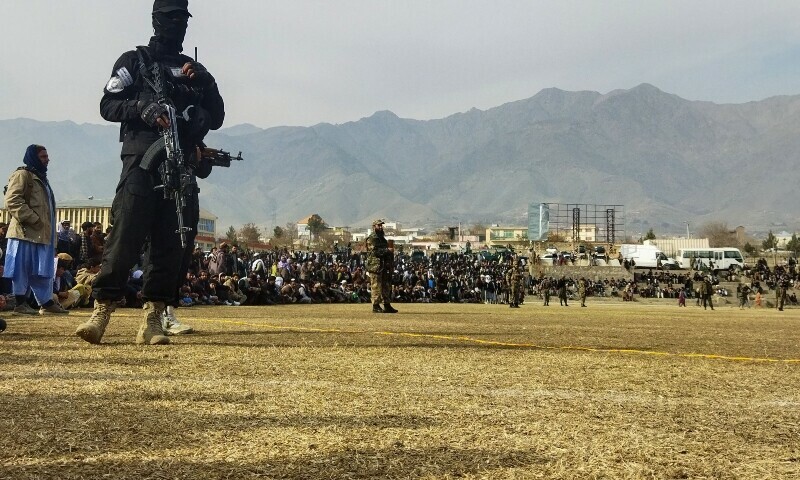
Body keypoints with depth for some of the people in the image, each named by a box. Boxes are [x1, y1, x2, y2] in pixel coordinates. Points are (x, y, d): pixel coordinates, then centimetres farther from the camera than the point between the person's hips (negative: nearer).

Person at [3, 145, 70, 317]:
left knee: (42, 269, 9)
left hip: (41, 233, 9)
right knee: (22, 268, -5)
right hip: (25, 231, -9)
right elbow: (12, 201, -17)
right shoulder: (22, 175, -5)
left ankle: (46, 303, 12)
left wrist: (51, 233, 19)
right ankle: (20, 303, 0)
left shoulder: (41, 178, 24)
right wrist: (33, 219, -21)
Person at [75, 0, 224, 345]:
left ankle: (153, 318, 0)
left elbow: (217, 116, 17)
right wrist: (143, 108, -14)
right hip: (142, 159, -3)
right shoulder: (134, 61, 14)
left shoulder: (195, 70, 24)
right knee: (126, 235, -13)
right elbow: (108, 105, 4)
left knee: (173, 242, -3)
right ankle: (102, 310, -10)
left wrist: (203, 84, 2)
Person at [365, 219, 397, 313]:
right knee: (376, 287, -8)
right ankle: (376, 306, -5)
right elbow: (374, 251, -19)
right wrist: (387, 251, -21)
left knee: (387, 286, 9)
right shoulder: (371, 238, -7)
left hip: (384, 266, 9)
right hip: (375, 266, -9)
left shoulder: (382, 238, 21)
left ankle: (387, 306, 14)